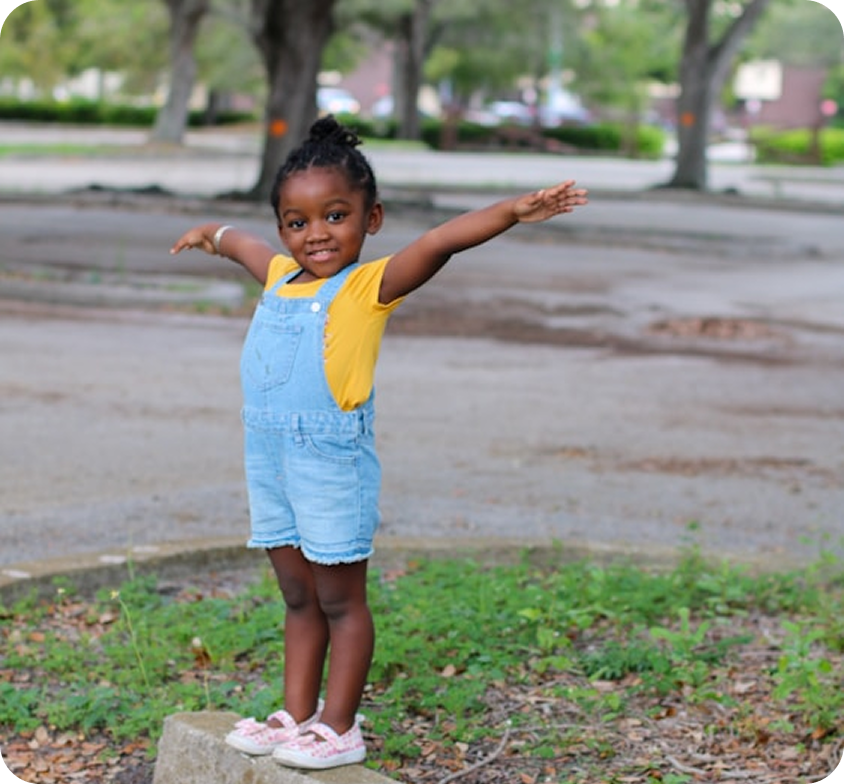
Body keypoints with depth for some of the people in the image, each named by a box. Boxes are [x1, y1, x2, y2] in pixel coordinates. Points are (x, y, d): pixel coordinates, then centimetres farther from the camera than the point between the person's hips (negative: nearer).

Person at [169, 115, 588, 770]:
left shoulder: (370, 286, -10)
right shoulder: (281, 276, 11)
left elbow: (439, 242, -25)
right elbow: (244, 245, 35)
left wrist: (513, 211, -37)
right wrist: (210, 235, 54)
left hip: (334, 464, -7)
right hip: (270, 461, 7)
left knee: (340, 600, 3)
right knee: (298, 598, 16)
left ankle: (340, 728, 12)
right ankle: (297, 715, 26)